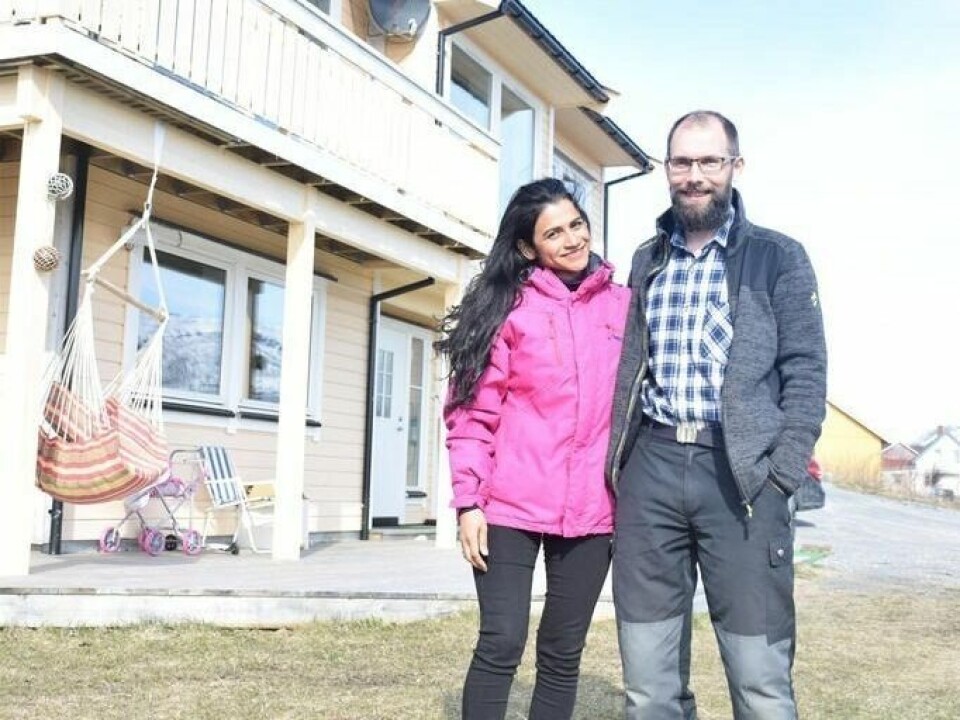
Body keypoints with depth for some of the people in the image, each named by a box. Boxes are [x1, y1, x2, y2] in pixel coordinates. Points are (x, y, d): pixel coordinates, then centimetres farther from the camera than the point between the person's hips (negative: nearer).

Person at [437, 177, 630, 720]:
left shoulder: (624, 305, 9)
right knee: (502, 644, -3)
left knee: (563, 652, 10)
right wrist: (469, 501, -9)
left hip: (592, 509, 3)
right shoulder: (511, 308, -1)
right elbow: (473, 411, -3)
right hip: (513, 505, -3)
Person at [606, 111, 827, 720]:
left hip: (741, 470, -3)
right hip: (650, 466, 4)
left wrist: (782, 473, -10)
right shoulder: (646, 261, 17)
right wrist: (617, 457, 7)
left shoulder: (778, 258, 5)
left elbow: (806, 372, 0)